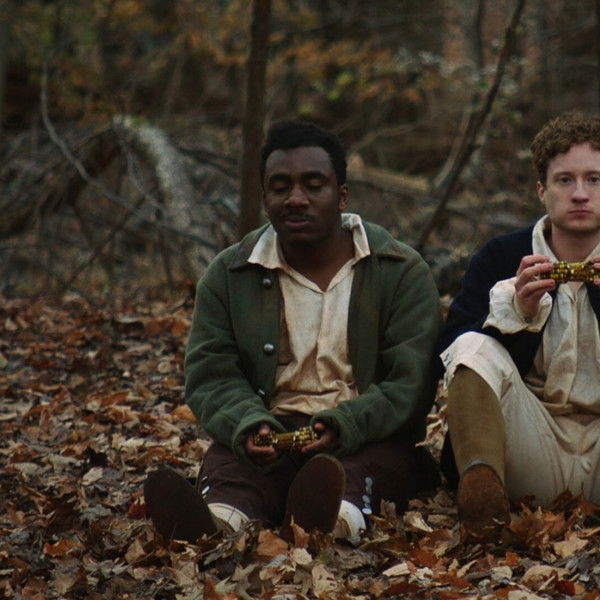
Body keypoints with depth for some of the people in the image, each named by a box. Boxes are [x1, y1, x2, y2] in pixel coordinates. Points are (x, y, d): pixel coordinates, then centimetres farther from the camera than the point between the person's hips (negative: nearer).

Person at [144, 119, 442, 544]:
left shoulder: (402, 271, 4)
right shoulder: (228, 276, 11)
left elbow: (410, 382, -6)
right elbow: (211, 376, 4)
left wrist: (344, 426, -26)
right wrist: (249, 426, -21)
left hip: (367, 435, -1)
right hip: (271, 432, 2)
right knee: (228, 459, -32)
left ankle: (336, 518, -71)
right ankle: (219, 519, -66)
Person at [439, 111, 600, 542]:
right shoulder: (500, 259, 10)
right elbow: (451, 358, -1)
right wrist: (517, 309, -16)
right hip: (536, 452, 1)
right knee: (474, 349, -21)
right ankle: (482, 479, -45)